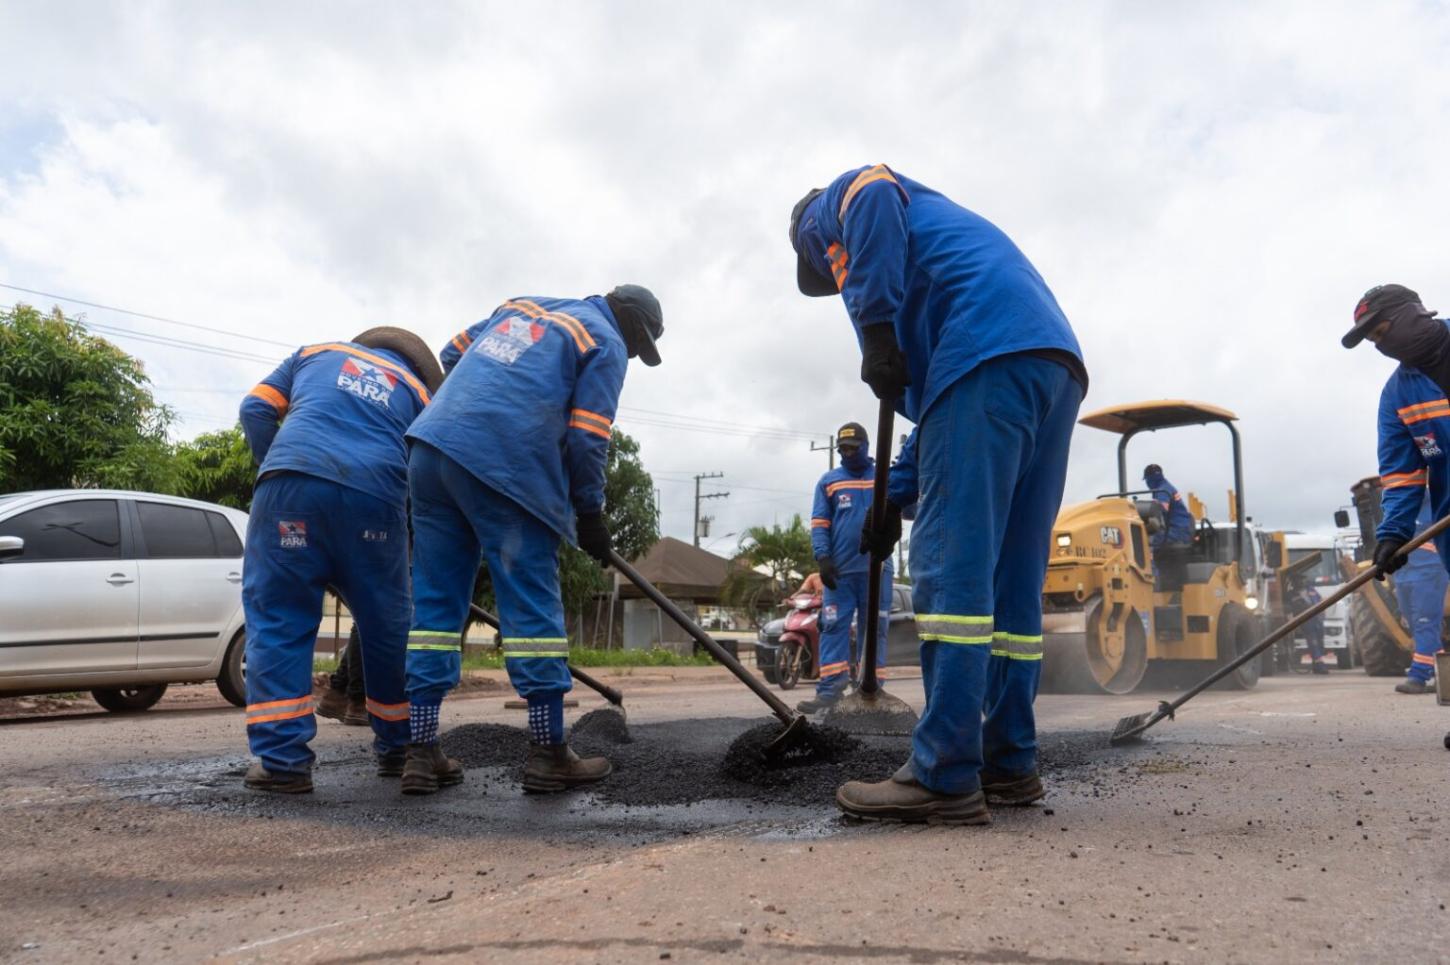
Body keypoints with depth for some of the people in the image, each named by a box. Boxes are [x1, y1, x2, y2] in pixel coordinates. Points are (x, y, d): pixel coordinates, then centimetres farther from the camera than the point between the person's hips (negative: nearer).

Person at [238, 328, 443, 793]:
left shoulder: (316, 351, 31)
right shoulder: (417, 390, 27)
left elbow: (256, 410, 20)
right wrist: (406, 544, 27)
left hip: (292, 478, 0)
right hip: (375, 491, 0)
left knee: (278, 621, 7)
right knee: (387, 627, 14)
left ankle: (283, 759, 1)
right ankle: (398, 749, 28)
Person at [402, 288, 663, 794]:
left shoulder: (523, 304, 27)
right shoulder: (607, 344, 7)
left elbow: (452, 353, 31)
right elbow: (587, 439, -2)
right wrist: (590, 514, 7)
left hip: (431, 447, 7)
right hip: (505, 467, -7)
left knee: (434, 601, 9)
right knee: (533, 608, 1)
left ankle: (421, 753, 10)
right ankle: (549, 753, 6)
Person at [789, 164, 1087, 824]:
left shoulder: (834, 205, 20)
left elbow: (875, 199, -10)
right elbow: (936, 414, 33)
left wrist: (874, 331, -12)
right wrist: (895, 498, 28)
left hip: (990, 352, -9)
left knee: (952, 566, -12)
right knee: (1013, 578, 9)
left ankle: (944, 778, -12)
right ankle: (1010, 762, 13)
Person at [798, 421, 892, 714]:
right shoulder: (829, 481, 10)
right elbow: (819, 523, 4)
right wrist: (823, 558, -10)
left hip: (876, 567, 0)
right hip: (839, 568, 0)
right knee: (834, 627, -5)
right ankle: (830, 691, -8)